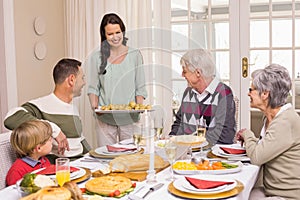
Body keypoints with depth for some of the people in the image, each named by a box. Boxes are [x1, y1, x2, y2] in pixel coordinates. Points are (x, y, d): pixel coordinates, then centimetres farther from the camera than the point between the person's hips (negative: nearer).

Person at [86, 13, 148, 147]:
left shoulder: (135, 55, 4)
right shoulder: (96, 57, 4)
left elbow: (140, 88, 5)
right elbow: (93, 88, 6)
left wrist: (139, 107, -10)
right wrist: (95, 106, -10)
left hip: (129, 118, 0)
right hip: (105, 119, 0)